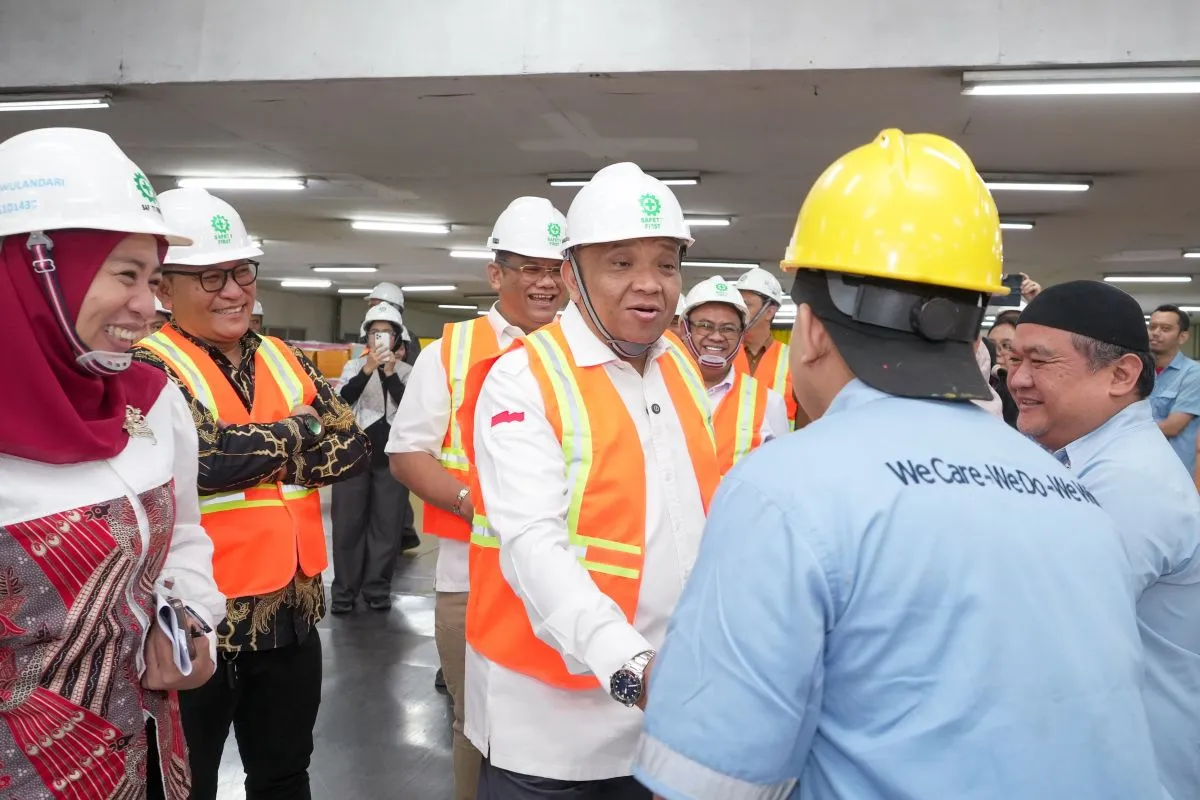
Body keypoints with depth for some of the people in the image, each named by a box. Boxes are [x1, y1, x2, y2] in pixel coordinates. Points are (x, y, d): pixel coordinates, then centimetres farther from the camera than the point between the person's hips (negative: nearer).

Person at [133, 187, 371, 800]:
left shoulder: (286, 362, 8)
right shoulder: (148, 369, -10)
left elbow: (353, 450, -1)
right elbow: (206, 454, -27)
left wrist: (249, 452, -13)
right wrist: (297, 432, -10)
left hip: (291, 612, 6)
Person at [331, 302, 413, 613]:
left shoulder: (406, 372, 4)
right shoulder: (354, 366, 4)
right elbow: (343, 399, -14)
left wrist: (390, 373, -21)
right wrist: (369, 369, -26)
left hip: (392, 457, 0)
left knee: (385, 523, 5)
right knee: (348, 522, 3)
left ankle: (378, 588, 16)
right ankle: (344, 591, 11)